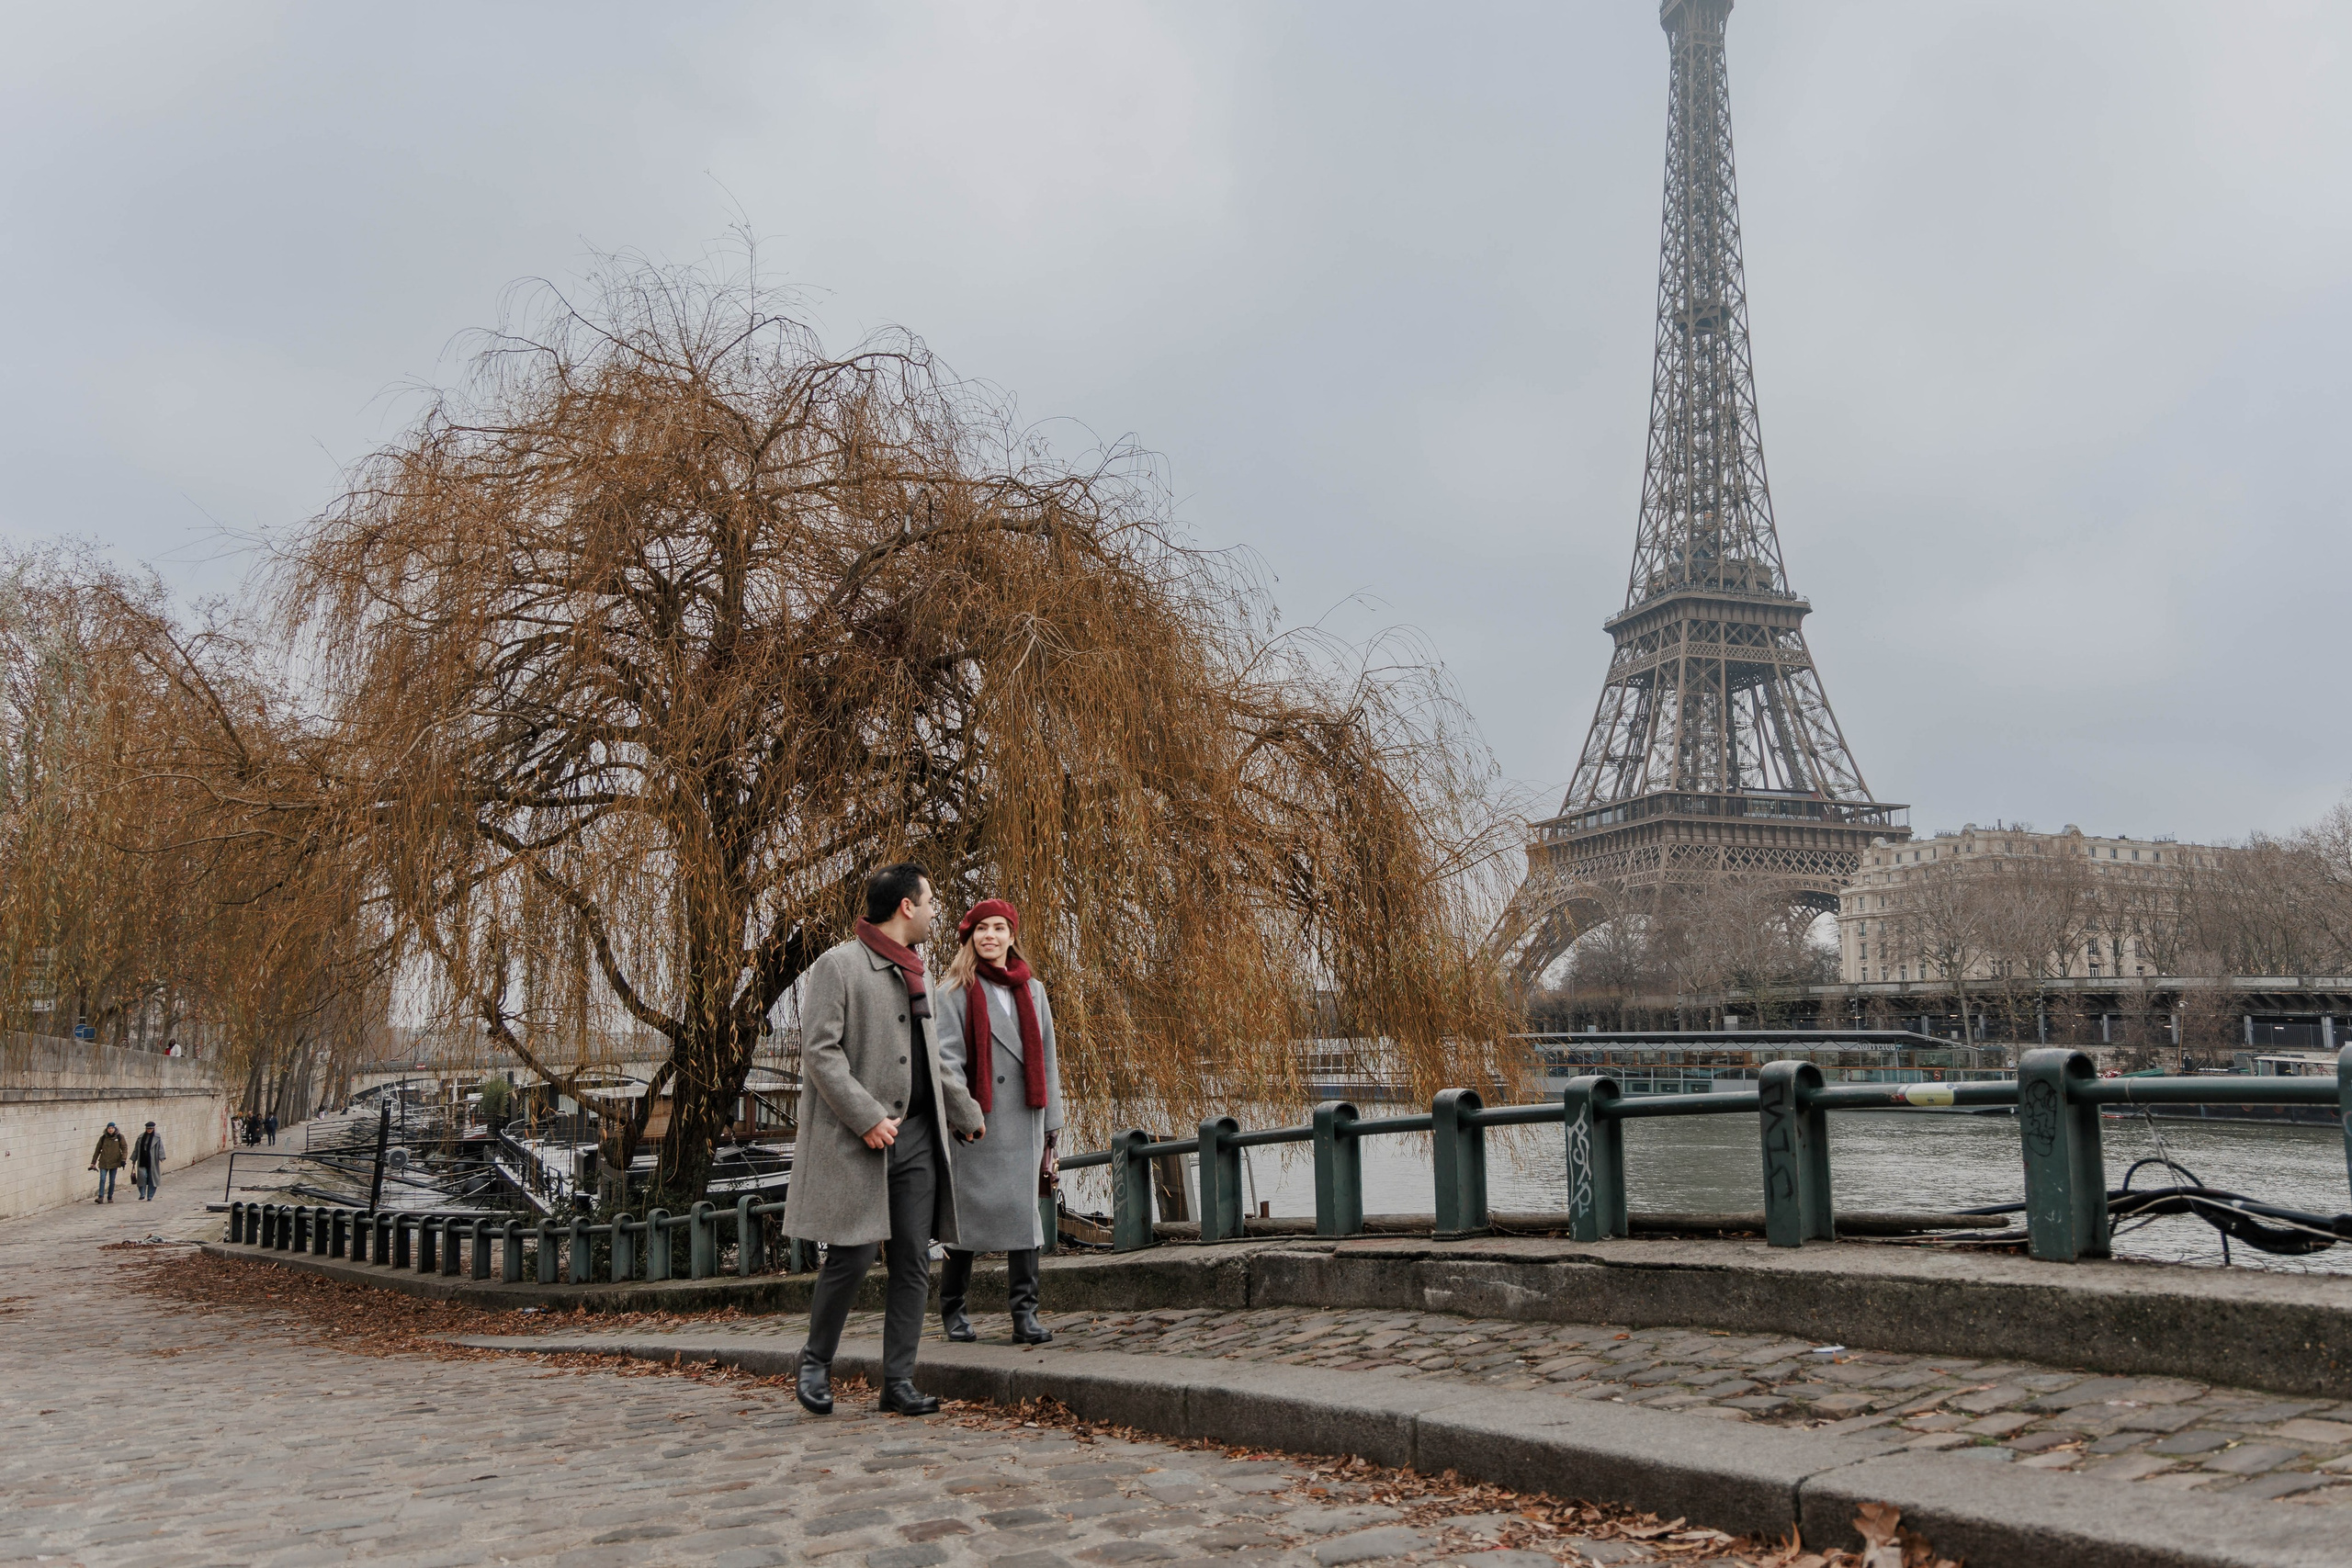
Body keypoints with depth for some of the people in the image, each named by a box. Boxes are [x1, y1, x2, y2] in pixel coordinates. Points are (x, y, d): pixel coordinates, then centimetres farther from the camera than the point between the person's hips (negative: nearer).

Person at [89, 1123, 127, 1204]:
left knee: (112, 1181, 5)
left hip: (114, 1163, 0)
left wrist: (123, 1159, -11)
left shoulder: (119, 1137, 1)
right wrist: (93, 1163, 10)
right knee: (102, 1179, -13)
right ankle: (101, 1197, -13)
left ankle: (110, 1197, 16)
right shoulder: (103, 1138, 3)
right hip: (103, 1163, 0)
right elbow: (97, 1151, 10)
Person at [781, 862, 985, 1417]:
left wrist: (966, 1112, 35)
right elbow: (818, 1050, -14)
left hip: (917, 1137, 8)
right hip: (856, 1142, -7)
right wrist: (867, 1117, -20)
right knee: (852, 1256, -6)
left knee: (913, 1261, 4)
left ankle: (898, 1381, 11)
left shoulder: (915, 974, 19)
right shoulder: (837, 966, -7)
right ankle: (816, 1360, 17)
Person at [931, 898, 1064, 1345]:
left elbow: (1046, 1058, 16)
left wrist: (1051, 1124, 12)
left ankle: (1025, 1315, 0)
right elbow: (948, 1056, -7)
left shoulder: (1032, 991, 14)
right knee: (968, 1211, 3)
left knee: (1023, 1211, -2)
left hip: (1022, 1121, 3)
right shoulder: (955, 992, 1)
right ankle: (952, 1310, 18)